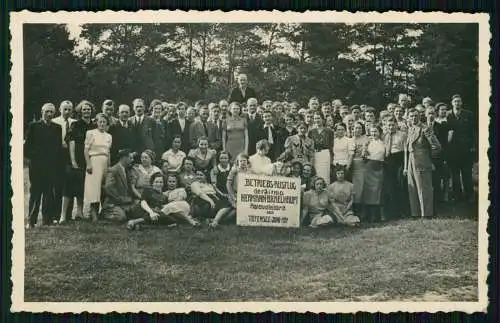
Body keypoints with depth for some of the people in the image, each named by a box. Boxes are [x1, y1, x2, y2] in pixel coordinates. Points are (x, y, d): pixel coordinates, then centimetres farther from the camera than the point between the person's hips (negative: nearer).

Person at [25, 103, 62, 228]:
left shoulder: (57, 128, 11)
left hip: (52, 165, 3)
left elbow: (59, 147, 10)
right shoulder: (34, 126, 3)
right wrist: (30, 157, -5)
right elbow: (27, 144, 1)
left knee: (49, 192, 5)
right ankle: (31, 220, 1)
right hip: (36, 164, -3)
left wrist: (57, 160, 2)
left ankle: (48, 218, 12)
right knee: (35, 192, -2)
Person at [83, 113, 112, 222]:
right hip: (94, 161, -5)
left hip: (105, 163, 5)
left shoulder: (109, 136, 15)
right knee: (94, 185, -11)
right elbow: (86, 150, -4)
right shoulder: (91, 133, 1)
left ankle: (96, 211, 5)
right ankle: (93, 212, -12)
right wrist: (88, 164, -12)